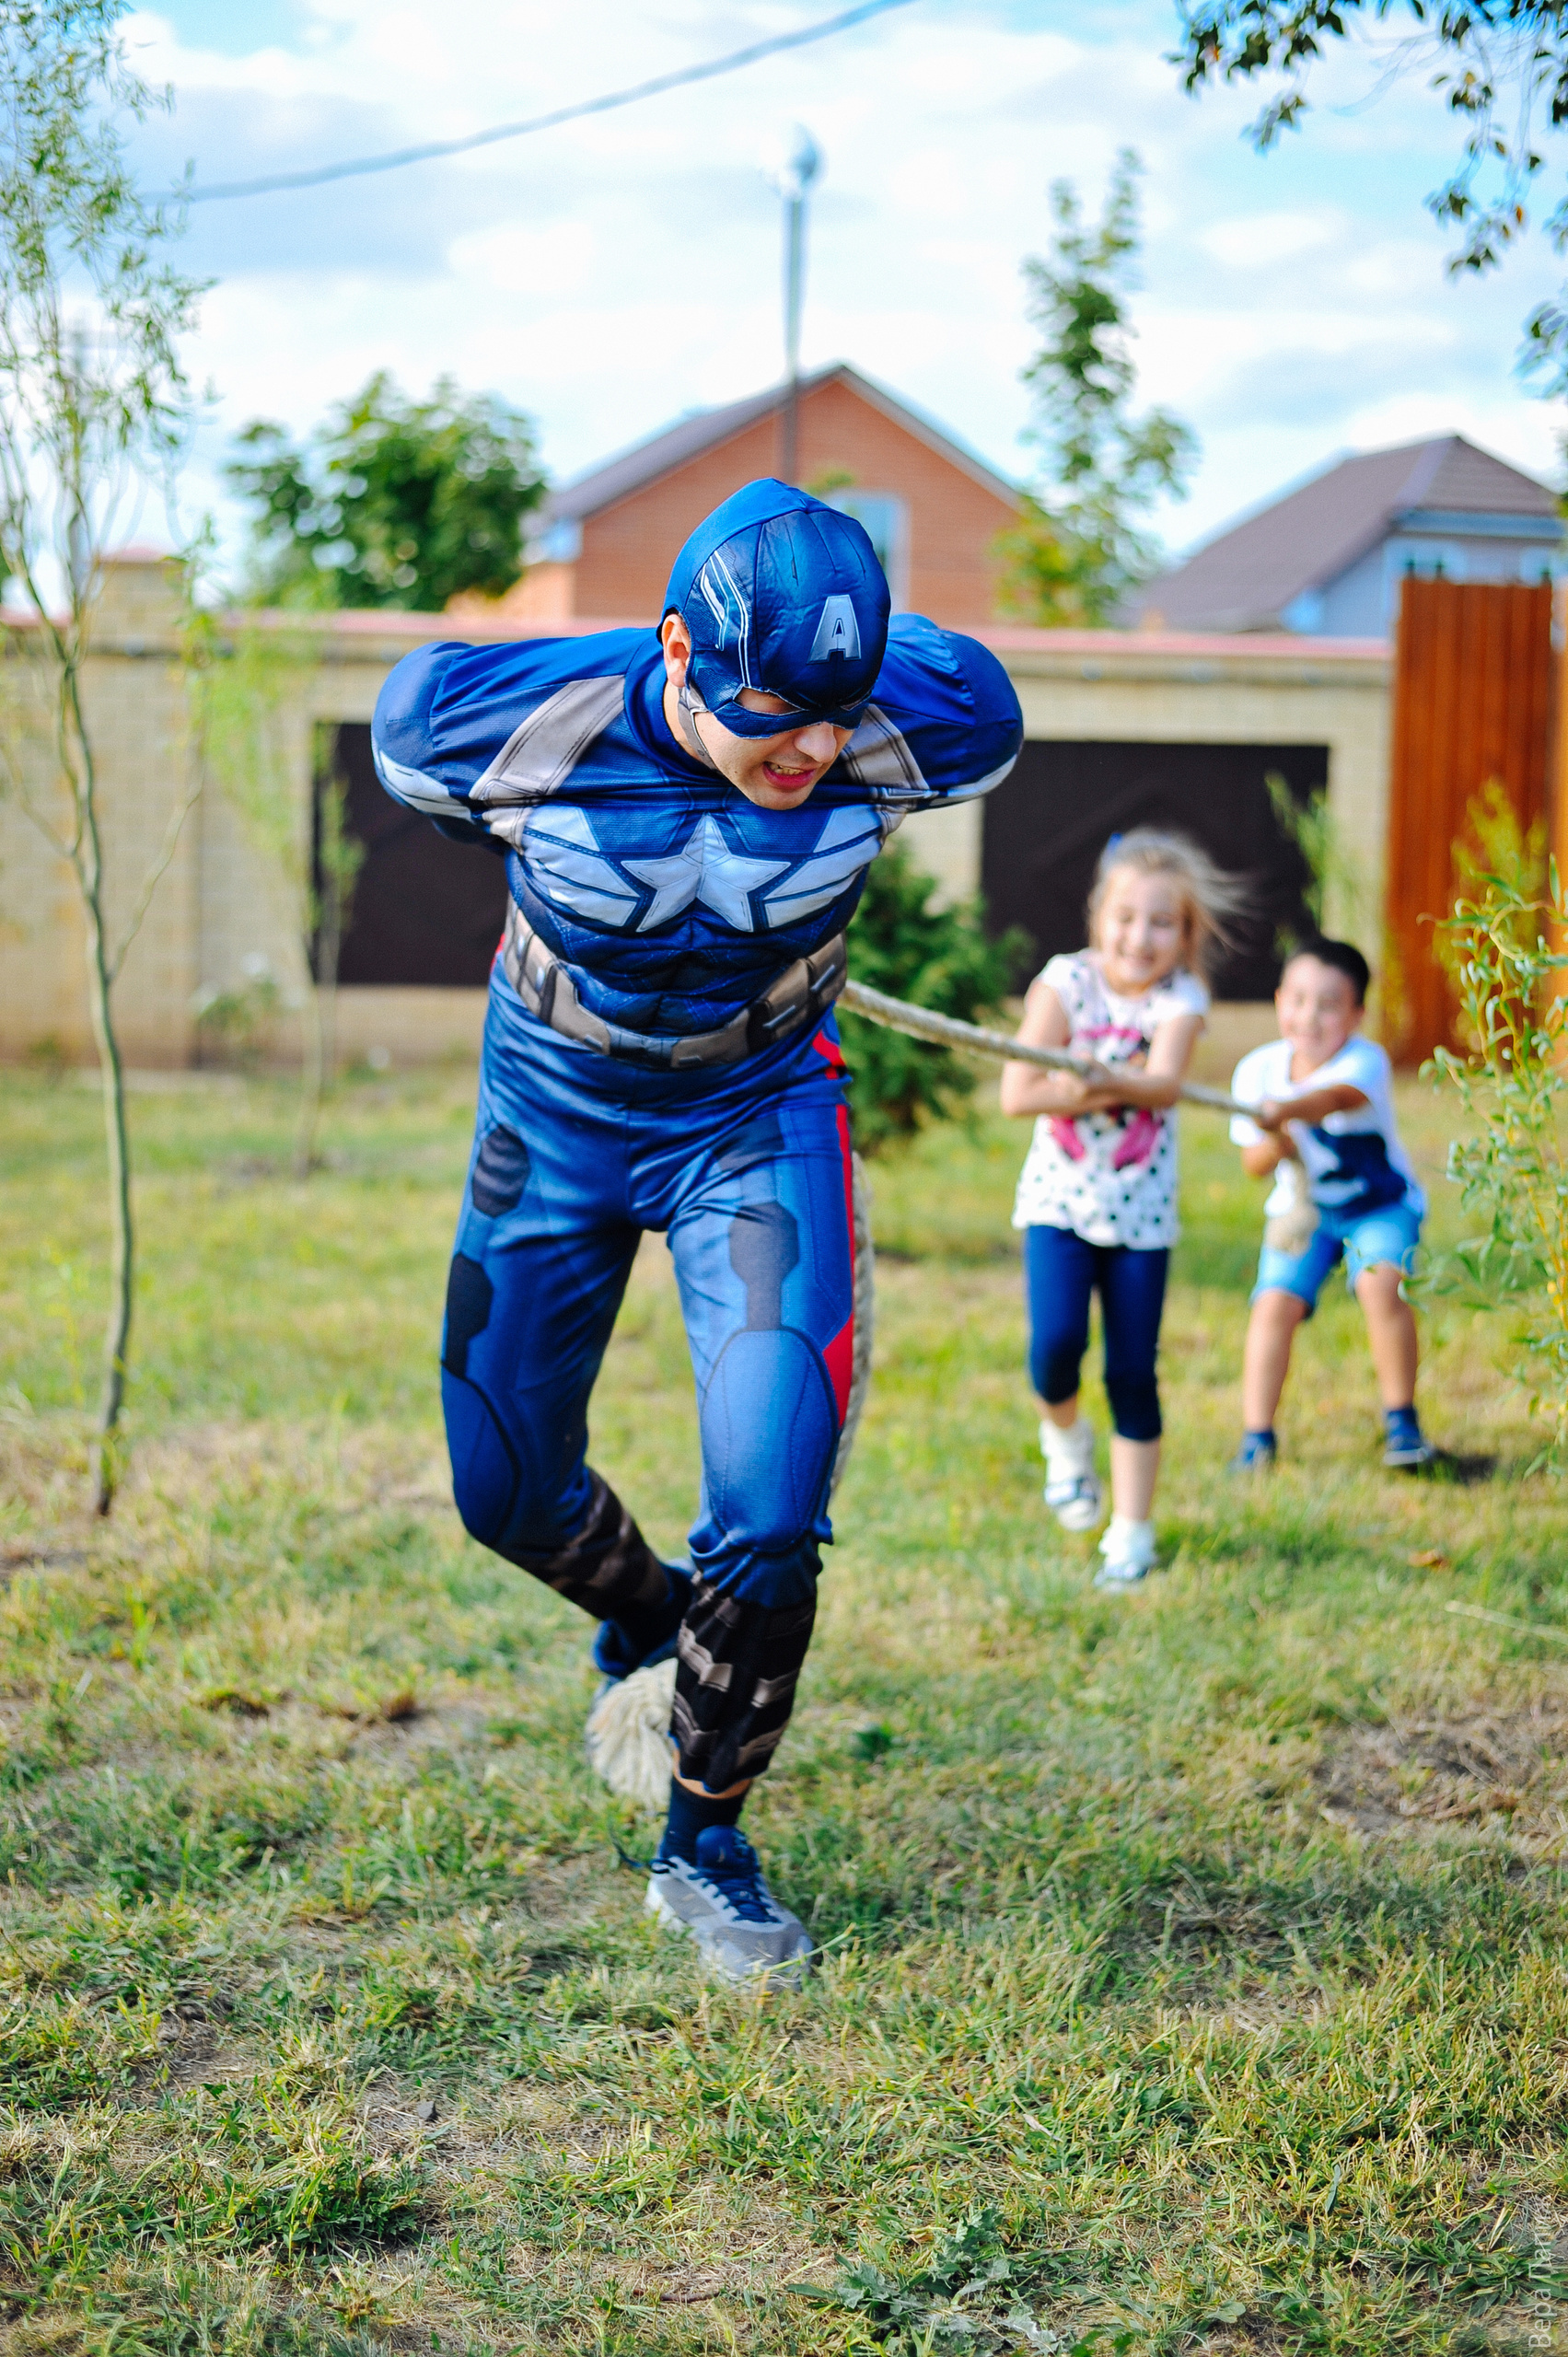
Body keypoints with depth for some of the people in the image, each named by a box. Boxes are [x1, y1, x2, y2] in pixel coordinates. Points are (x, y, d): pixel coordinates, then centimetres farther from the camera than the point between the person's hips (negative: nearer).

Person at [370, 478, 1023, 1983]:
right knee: (507, 1491, 9)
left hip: (760, 1116, -1)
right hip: (555, 1110, 1)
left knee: (769, 1520, -13)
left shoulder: (925, 727, -27)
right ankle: (646, 1616, 45)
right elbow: (405, 731, -4)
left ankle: (705, 1849, 9)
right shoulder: (502, 726, -29)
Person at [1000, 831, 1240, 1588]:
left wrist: (1103, 1082, -44)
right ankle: (1064, 1433, 18)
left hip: (1140, 1207, 0)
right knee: (1055, 1346, -17)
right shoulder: (1065, 982, -7)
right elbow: (1017, 1093, -14)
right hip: (1059, 1195, 0)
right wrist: (1114, 1089, -21)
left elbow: (1164, 1081, -25)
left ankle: (1132, 1531, 13)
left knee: (1133, 1373, 0)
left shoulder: (1181, 1000, -6)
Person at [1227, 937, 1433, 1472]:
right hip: (1301, 1209, 3)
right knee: (1275, 1302, -17)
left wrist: (1287, 1111, -67)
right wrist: (1276, 1146, -27)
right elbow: (1253, 1163, -3)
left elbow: (1339, 1097, -47)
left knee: (1381, 1285, -27)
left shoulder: (1364, 1061, -23)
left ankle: (1401, 1422, -8)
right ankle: (1256, 1438, -7)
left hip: (1381, 1206, -3)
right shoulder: (1258, 1070, -11)